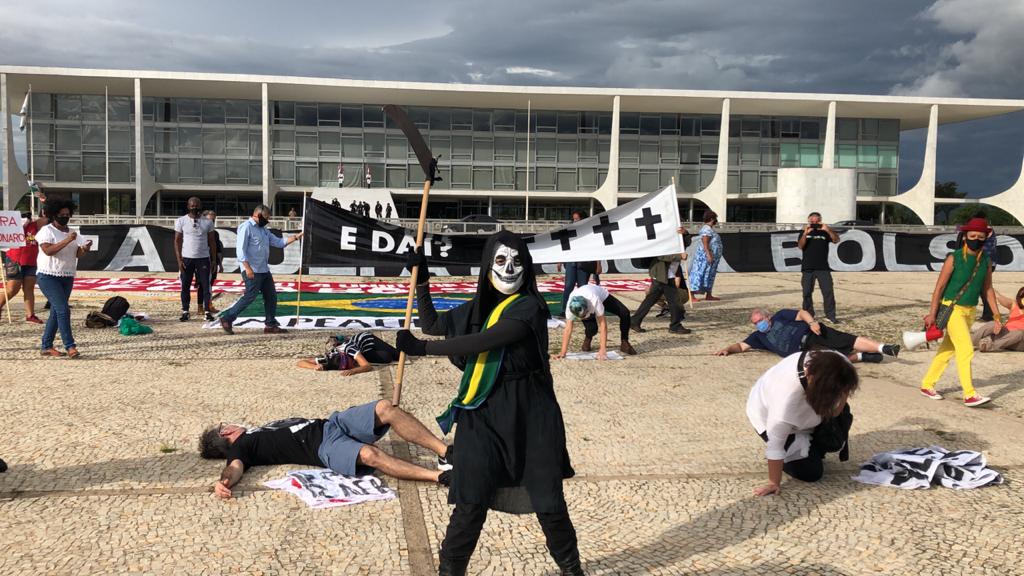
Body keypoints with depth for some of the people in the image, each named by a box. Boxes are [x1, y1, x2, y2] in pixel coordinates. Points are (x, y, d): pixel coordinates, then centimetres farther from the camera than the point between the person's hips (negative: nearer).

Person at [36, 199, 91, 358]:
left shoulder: (72, 232, 14)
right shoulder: (46, 230, -6)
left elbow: (78, 254, 6)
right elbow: (48, 250, -20)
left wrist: (85, 248, -15)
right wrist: (67, 241, -27)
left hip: (67, 277, 7)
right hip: (48, 276, -7)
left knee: (55, 312, 8)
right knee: (63, 310, -15)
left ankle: (47, 346, 15)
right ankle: (70, 346, -15)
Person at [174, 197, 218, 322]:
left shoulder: (207, 222, 4)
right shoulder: (181, 221, 1)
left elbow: (212, 241, 8)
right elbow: (177, 241, 2)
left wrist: (214, 259, 4)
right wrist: (179, 260, -5)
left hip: (203, 258, 0)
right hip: (187, 258, 0)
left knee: (205, 286, 1)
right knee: (185, 286, 4)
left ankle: (207, 311, 6)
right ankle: (185, 311, 13)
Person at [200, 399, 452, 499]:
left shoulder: (261, 430, 31)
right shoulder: (241, 446, 9)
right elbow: (235, 466, -13)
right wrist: (223, 482, -37)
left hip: (332, 424, 8)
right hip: (326, 447, -8)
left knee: (386, 408, -16)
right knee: (369, 455, -37)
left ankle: (444, 451, -19)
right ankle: (438, 476, -39)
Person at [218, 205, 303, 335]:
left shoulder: (263, 229, 18)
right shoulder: (246, 227, -10)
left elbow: (278, 242, 19)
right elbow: (241, 249, -17)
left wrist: (296, 237, 9)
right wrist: (247, 268, -24)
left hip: (264, 270, 9)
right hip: (252, 271, -9)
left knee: (271, 297, 7)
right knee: (250, 296, -9)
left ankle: (270, 325, 14)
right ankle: (227, 319, 3)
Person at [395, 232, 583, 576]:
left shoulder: (529, 308, -12)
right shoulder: (476, 309, 7)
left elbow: (482, 343, -23)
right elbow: (431, 324, 23)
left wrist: (421, 348, -18)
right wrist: (420, 280, 13)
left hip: (530, 418, -4)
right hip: (483, 418, 4)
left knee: (550, 504, 4)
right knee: (470, 505, -3)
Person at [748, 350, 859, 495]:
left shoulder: (833, 366, -30)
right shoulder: (787, 392, -45)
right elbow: (775, 443, -35)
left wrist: (843, 395, -32)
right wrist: (774, 483, -29)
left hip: (802, 410, 7)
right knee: (811, 471, -13)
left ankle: (813, 451, 11)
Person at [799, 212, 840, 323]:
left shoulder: (825, 232, 7)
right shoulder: (804, 233, 9)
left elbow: (836, 240, -10)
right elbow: (800, 246, -7)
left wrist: (828, 230, -25)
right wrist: (805, 233, -22)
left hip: (823, 268, 0)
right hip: (808, 268, 1)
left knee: (828, 291, -6)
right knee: (807, 292, 4)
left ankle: (830, 315, -2)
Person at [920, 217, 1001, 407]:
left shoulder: (985, 261, 4)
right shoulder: (954, 258, -12)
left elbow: (988, 289, 11)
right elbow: (940, 286, -10)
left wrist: (996, 316, 9)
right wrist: (932, 313, -13)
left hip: (970, 311, 6)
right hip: (952, 308, -6)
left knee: (948, 350, 12)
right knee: (966, 350, -13)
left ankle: (927, 385, 23)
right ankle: (969, 395, -12)